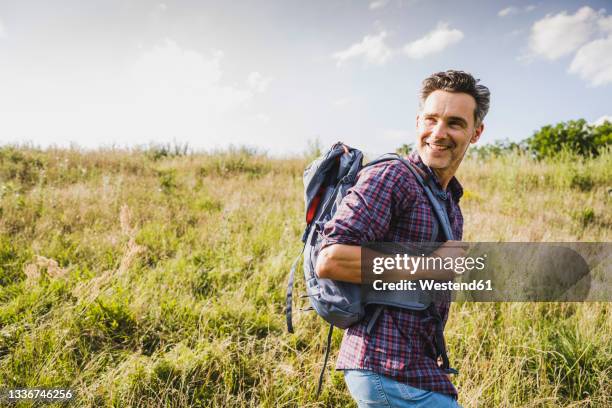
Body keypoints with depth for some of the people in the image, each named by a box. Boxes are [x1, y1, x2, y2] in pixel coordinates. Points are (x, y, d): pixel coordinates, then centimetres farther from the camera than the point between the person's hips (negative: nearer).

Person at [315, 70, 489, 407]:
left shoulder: (451, 202, 15)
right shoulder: (390, 177, -15)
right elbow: (329, 261, -24)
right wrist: (430, 266, -19)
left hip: (416, 364, 9)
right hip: (389, 370, -9)